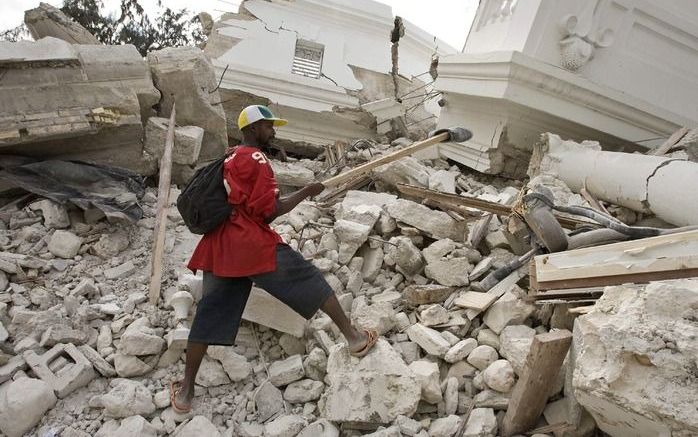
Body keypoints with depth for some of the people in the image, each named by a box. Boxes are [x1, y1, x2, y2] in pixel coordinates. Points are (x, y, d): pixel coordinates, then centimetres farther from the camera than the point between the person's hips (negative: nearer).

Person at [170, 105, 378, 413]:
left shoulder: (228, 158, 17)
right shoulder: (257, 160, -7)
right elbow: (269, 212, -12)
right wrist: (306, 193, -4)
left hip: (220, 248, 7)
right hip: (254, 246, -7)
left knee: (209, 314, 10)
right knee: (310, 281, 6)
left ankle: (186, 390, 16)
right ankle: (355, 339, 13)